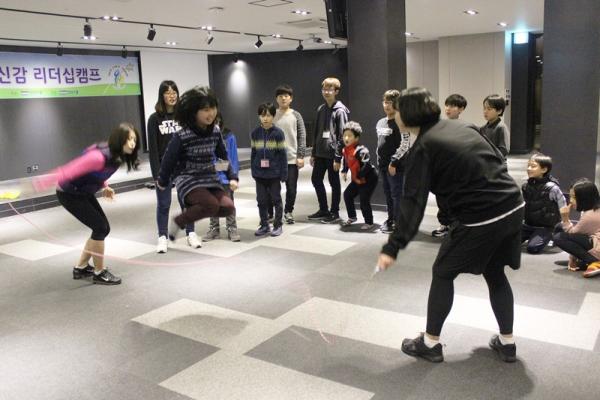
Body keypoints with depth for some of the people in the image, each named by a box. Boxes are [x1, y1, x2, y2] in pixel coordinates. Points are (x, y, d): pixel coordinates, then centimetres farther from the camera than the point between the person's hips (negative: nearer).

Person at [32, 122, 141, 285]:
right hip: (70, 194, -9)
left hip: (84, 193, 9)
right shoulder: (100, 156, -34)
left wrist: (104, 186, -1)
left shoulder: (117, 155, -6)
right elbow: (70, 169, -34)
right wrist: (39, 184, -33)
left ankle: (81, 267, 24)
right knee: (100, 228, -10)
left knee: (103, 228, 9)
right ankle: (99, 273, 5)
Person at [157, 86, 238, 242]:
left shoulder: (215, 131, -2)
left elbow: (223, 157, 11)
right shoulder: (181, 136, -18)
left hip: (210, 179, 6)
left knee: (228, 207, -16)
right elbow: (169, 159, -4)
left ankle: (193, 210, 10)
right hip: (187, 179, -5)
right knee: (212, 205, -30)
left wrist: (232, 177, 1)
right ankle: (178, 222, -3)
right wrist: (163, 181, 8)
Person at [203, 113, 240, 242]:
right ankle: (214, 228, 28)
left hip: (225, 175, -2)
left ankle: (232, 228, 18)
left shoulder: (229, 136, -9)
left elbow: (233, 157, -6)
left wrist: (234, 175, -9)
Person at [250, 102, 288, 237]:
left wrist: (284, 173, -7)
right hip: (260, 173, 3)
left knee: (276, 199, 8)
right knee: (261, 200, 9)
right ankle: (264, 225, 21)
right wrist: (253, 170, 7)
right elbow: (253, 153, 9)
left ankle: (278, 225, 18)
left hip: (274, 173, -3)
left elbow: (282, 154, -6)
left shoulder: (278, 133, -7)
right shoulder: (255, 133, 3)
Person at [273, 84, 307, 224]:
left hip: (292, 158, 0)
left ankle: (288, 211, 25)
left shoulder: (296, 115, 2)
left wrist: (300, 156, -5)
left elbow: (302, 137, 1)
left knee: (292, 188, 5)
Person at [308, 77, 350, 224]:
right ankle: (323, 210, 25)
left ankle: (334, 212, 16)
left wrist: (338, 158, -17)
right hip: (320, 153, 7)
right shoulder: (320, 109, 11)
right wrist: (313, 153, 12)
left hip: (332, 153, -7)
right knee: (316, 179, 11)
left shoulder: (340, 110, -9)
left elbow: (342, 135, -13)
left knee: (334, 183, 3)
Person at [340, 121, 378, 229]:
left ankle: (369, 222, 7)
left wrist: (360, 176, -25)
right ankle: (352, 217, 28)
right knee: (347, 194, 12)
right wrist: (344, 171, 10)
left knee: (364, 200, -8)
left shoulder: (360, 151, -27)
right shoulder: (345, 150, 2)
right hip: (357, 179, 9)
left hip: (369, 179, -9)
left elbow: (367, 165, -32)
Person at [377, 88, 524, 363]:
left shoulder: (422, 149, -8)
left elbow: (413, 202, -16)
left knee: (443, 273, 11)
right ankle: (506, 342, 31)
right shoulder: (461, 126, 13)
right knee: (494, 273, 24)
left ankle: (430, 343, 20)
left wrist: (392, 248, -18)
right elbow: (498, 159, 17)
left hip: (481, 218, -7)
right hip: (513, 207, 7)